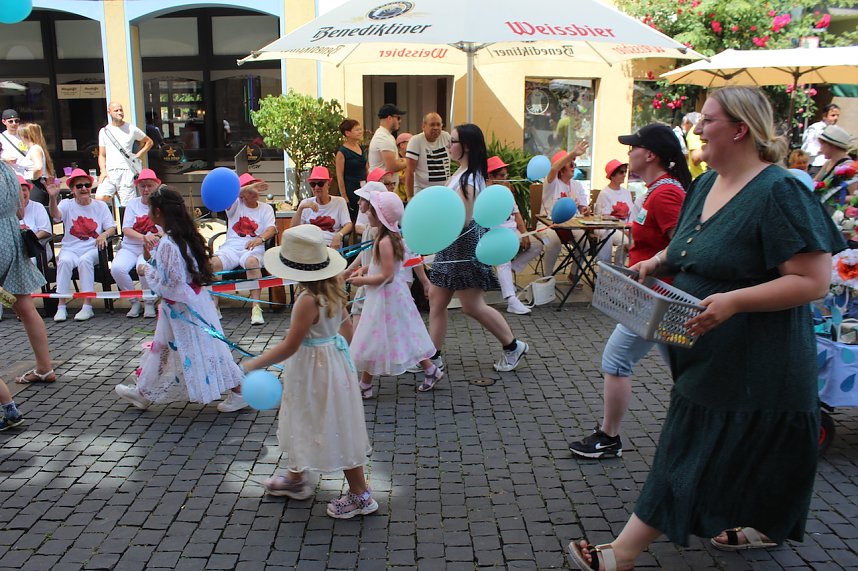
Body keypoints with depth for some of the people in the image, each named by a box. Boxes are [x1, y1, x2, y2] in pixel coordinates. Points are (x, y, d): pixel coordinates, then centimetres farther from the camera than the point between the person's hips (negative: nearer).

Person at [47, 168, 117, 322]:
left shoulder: (100, 206, 11)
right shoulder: (67, 204, 8)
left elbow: (112, 228, 5)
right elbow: (55, 215, -15)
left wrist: (104, 234, -19)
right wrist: (52, 197, -34)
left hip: (93, 249, -1)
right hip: (70, 248, 1)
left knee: (84, 260, -33)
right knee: (64, 261, -32)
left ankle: (87, 306, -32)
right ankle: (61, 306, -27)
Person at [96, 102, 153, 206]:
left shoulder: (131, 129, 8)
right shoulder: (104, 131, 13)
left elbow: (149, 142, 19)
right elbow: (102, 155, 14)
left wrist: (137, 156, 7)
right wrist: (103, 171, -1)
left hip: (126, 171, -2)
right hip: (109, 173, 2)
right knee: (100, 198, -21)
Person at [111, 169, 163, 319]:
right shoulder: (132, 204, 13)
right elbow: (126, 229, 2)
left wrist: (158, 236, -24)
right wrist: (143, 237, -18)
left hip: (153, 249, -3)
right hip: (130, 247, 3)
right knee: (116, 268, -27)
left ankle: (149, 303, -12)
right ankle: (134, 301, -6)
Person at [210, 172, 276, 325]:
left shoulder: (266, 208, 16)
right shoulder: (235, 205, 15)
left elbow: (272, 228, -1)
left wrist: (260, 238, -23)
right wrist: (249, 187, -24)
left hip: (253, 247, -1)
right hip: (231, 246, 1)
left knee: (251, 261, -38)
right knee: (214, 263, -30)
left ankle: (256, 307, -39)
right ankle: (213, 305, -19)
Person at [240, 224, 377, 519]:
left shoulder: (308, 300, -27)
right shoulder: (332, 289, -2)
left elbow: (289, 346, -24)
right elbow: (346, 326, 8)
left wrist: (252, 364, -16)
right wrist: (343, 350, 22)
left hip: (316, 368, -9)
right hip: (332, 358, 9)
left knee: (335, 430, 4)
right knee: (309, 423, 24)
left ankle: (361, 495, 17)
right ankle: (295, 478, 44)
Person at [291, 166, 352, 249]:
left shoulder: (339, 201, 11)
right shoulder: (305, 203, 17)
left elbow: (348, 225, 1)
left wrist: (339, 235, -21)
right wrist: (300, 208, -7)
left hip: (331, 245, -2)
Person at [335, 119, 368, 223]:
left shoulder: (361, 148, 11)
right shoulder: (342, 152, -9)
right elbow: (340, 175, -10)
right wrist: (344, 196, -12)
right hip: (350, 190, -7)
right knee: (351, 219, -4)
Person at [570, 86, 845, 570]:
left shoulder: (781, 193, -20)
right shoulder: (707, 184, 6)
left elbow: (814, 280, -23)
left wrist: (735, 300, -32)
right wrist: (658, 262, 1)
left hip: (754, 365, -8)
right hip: (706, 355, 8)